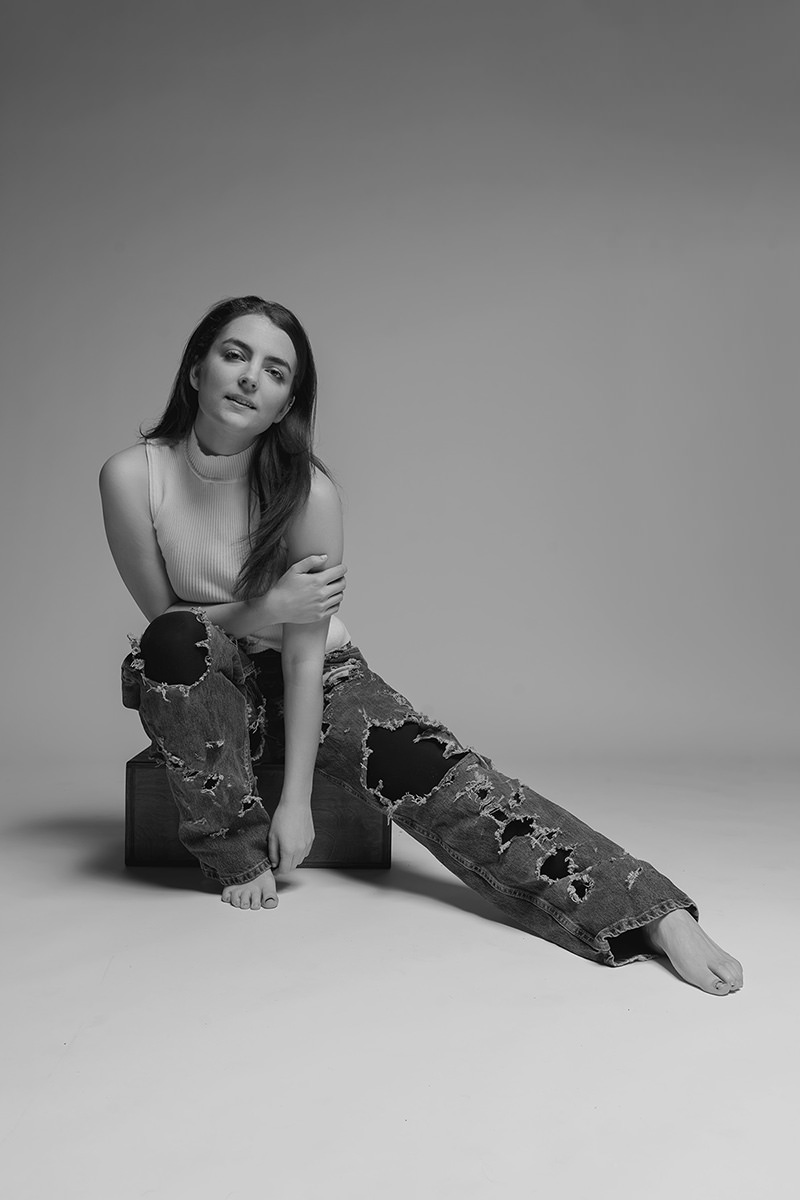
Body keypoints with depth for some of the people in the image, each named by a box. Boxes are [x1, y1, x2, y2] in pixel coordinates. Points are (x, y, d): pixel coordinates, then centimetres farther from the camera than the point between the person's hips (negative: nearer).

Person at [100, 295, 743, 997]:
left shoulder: (308, 491, -20)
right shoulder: (132, 477, -16)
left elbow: (305, 653, -17)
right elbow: (164, 618, -8)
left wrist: (296, 800, -18)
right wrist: (268, 608, -24)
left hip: (318, 679, -1)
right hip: (209, 690, 1)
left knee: (432, 771, -25)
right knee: (173, 641, -34)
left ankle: (661, 919, -29)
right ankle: (236, 854, -14)